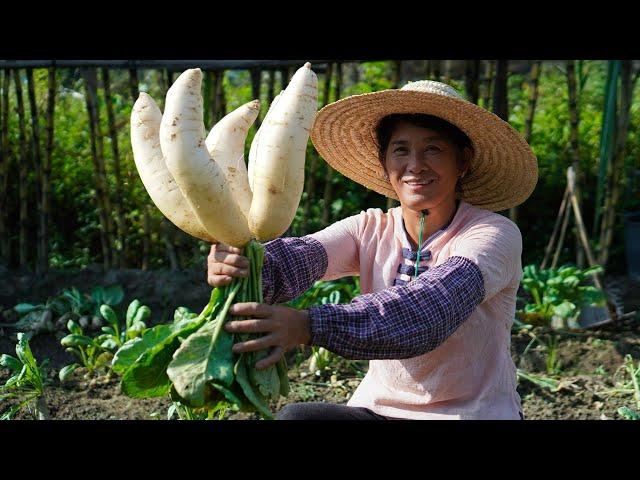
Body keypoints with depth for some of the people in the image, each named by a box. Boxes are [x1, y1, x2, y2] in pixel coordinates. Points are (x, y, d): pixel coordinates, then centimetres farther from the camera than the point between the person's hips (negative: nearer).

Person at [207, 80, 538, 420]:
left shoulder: (495, 234, -12)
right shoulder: (370, 229, 1)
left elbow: (430, 308, -31)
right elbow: (298, 257, -19)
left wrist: (310, 325, -45)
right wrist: (236, 267, -42)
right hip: (379, 408, 3)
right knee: (294, 416, -25)